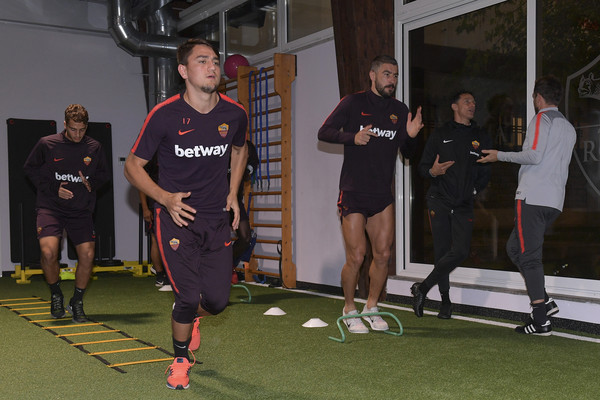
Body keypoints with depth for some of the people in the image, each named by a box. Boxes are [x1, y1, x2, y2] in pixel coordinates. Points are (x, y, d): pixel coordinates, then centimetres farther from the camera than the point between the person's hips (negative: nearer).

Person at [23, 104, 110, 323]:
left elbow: (104, 174, 17)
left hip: (82, 210, 2)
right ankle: (56, 294, 8)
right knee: (48, 252, -21)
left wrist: (91, 183, -6)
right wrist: (53, 189, -5)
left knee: (87, 255, -9)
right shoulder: (47, 144, -3)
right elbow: (30, 168, 8)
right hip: (50, 207, -2)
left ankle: (77, 302, 13)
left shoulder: (94, 148, 3)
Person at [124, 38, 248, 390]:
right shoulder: (164, 115, -12)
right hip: (177, 216, -3)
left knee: (217, 300, 0)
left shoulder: (234, 114, -3)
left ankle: (191, 315, 39)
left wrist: (233, 192, 9)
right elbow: (133, 166, -2)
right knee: (189, 296, -10)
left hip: (218, 218, 3)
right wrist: (165, 197, -17)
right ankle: (180, 361, 20)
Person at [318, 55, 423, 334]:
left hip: (383, 195, 4)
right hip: (353, 193, -4)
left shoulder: (400, 111, 11)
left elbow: (407, 154, 15)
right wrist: (353, 137, -20)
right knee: (356, 256, -5)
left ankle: (371, 307, 22)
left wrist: (411, 137, -7)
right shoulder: (353, 103, -1)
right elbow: (324, 132, -4)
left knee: (383, 254, 2)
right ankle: (349, 310, 16)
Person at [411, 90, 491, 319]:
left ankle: (422, 289, -3)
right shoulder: (440, 135, 8)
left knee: (460, 251, -15)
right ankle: (445, 300, 13)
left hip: (464, 205, 2)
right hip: (439, 200, -1)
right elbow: (422, 167, 7)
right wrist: (433, 171, -14)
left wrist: (475, 189, 5)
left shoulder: (482, 138, 14)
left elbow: (486, 172, 19)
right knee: (441, 252, -1)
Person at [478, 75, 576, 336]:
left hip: (533, 197, -8)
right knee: (514, 248, 16)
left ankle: (541, 321, -10)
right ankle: (544, 302, 7)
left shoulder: (542, 118, -3)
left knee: (529, 255, -7)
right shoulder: (570, 128, 23)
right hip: (555, 201, 8)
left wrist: (499, 156, -6)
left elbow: (534, 155, -16)